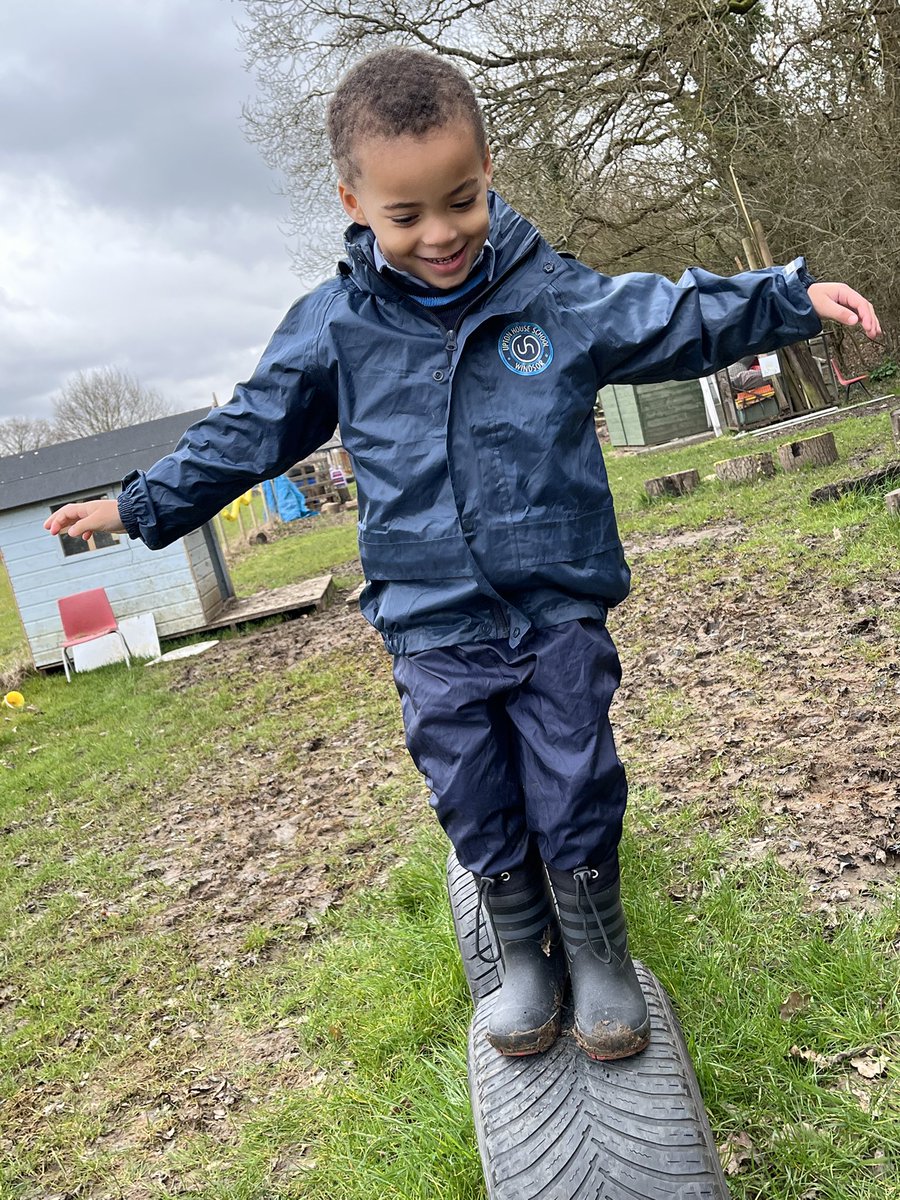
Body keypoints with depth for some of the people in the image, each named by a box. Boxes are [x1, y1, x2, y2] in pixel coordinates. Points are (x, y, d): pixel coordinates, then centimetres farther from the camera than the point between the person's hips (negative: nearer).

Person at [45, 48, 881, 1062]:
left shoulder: (555, 294, -4)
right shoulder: (333, 326, -3)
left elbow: (676, 323, 7)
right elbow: (250, 432, 7)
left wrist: (792, 298, 0)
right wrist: (142, 506, 10)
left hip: (560, 614, 0)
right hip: (434, 635, 1)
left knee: (575, 803, 7)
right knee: (479, 815, 11)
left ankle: (599, 958, 32)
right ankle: (527, 962, 35)